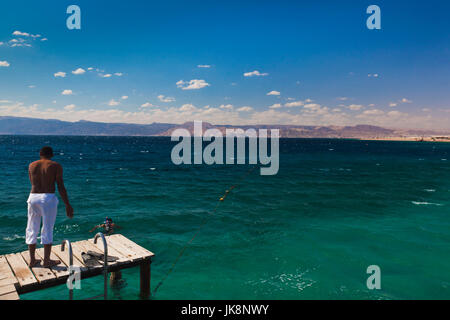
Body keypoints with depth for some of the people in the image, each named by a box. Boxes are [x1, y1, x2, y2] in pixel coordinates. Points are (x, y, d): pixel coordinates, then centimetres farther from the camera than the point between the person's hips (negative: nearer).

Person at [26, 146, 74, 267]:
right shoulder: (56, 166, -3)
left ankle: (32, 259, 23)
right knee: (47, 229, 4)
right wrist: (68, 205, -4)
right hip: (48, 198, -4)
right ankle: (46, 261, 12)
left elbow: (33, 183, 19)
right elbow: (61, 187, -8)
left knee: (32, 229, 14)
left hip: (33, 197, 4)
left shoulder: (32, 165, 10)